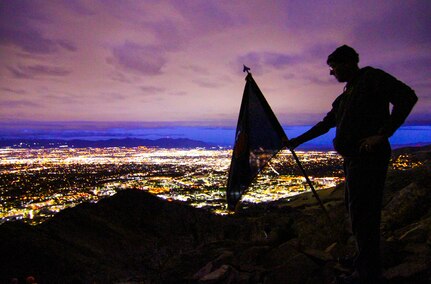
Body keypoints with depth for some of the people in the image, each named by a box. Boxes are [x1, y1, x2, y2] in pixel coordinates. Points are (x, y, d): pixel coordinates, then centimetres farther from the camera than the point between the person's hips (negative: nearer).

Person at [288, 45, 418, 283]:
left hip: (368, 157, -9)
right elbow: (326, 124, 28)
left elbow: (407, 97, -15)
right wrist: (298, 141, 29)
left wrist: (382, 134, -19)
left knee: (362, 213, -7)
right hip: (353, 158, 9)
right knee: (357, 210, 12)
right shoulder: (347, 94, 23)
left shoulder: (371, 77, -3)